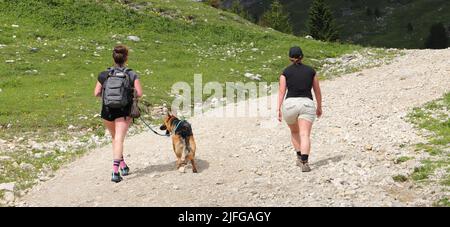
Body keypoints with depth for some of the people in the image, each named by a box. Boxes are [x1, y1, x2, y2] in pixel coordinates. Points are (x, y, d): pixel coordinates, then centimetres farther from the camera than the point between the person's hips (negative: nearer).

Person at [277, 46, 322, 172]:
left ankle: (300, 157, 21)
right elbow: (317, 91, 15)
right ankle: (304, 163, -26)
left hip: (290, 105, 0)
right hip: (307, 105, 0)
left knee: (294, 132, 24)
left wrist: (279, 110, -6)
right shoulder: (311, 71, 10)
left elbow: (282, 92, -4)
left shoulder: (286, 72, 4)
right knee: (305, 135, -9)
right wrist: (319, 107, 26)